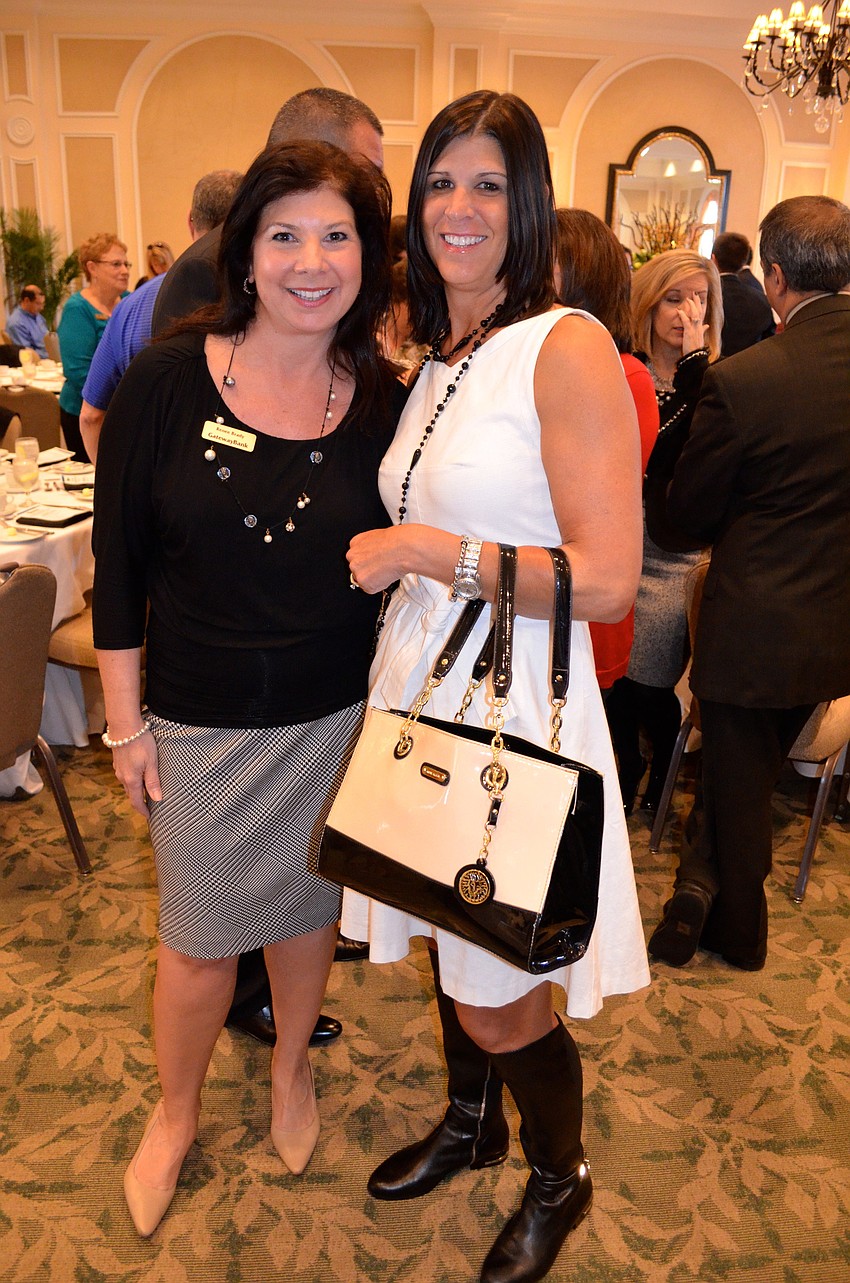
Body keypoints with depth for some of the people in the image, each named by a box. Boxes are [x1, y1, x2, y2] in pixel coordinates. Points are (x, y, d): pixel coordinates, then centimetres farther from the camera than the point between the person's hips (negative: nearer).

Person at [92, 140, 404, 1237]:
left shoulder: (385, 405, -6)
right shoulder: (165, 383, -11)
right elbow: (117, 561, -5)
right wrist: (126, 722, -4)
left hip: (336, 717, 2)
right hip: (199, 723, -1)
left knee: (307, 908, 20)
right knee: (197, 940, 13)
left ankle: (290, 1068, 50)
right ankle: (175, 1114, 43)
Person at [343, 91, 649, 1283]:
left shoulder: (567, 347, -14)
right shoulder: (435, 358, 11)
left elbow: (607, 578, -20)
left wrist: (435, 552, -19)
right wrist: (388, 556, 5)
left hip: (514, 703, -7)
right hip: (421, 686, 7)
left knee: (502, 999, 7)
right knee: (448, 946, 23)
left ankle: (559, 1178, 38)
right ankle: (471, 1122, 51)